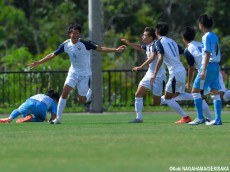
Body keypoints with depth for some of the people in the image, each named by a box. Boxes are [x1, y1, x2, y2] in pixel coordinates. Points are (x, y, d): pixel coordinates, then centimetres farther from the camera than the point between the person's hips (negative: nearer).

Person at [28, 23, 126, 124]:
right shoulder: (66, 45, -7)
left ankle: (90, 93, 35)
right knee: (65, 92, -16)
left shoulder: (84, 43, -18)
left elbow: (100, 49, -17)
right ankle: (58, 118, -9)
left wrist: (116, 50, -25)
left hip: (85, 74, -3)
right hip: (73, 72, 3)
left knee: (81, 100, -1)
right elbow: (53, 55, 3)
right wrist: (38, 62, 2)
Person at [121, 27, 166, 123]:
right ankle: (139, 118, 1)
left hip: (159, 76, -8)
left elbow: (152, 58, -37)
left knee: (157, 102, -6)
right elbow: (140, 48, 30)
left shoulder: (154, 46, -20)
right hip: (149, 74, 8)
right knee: (138, 94, -2)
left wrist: (141, 67, -40)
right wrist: (129, 43, 15)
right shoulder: (147, 46, 7)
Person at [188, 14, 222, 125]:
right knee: (215, 92, 6)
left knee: (195, 90, -3)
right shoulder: (214, 36, 15)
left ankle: (200, 118, -8)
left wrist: (204, 70, -22)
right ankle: (218, 119, 2)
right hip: (216, 66, 9)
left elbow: (207, 54, -18)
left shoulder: (206, 37, -11)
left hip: (209, 66, -9)